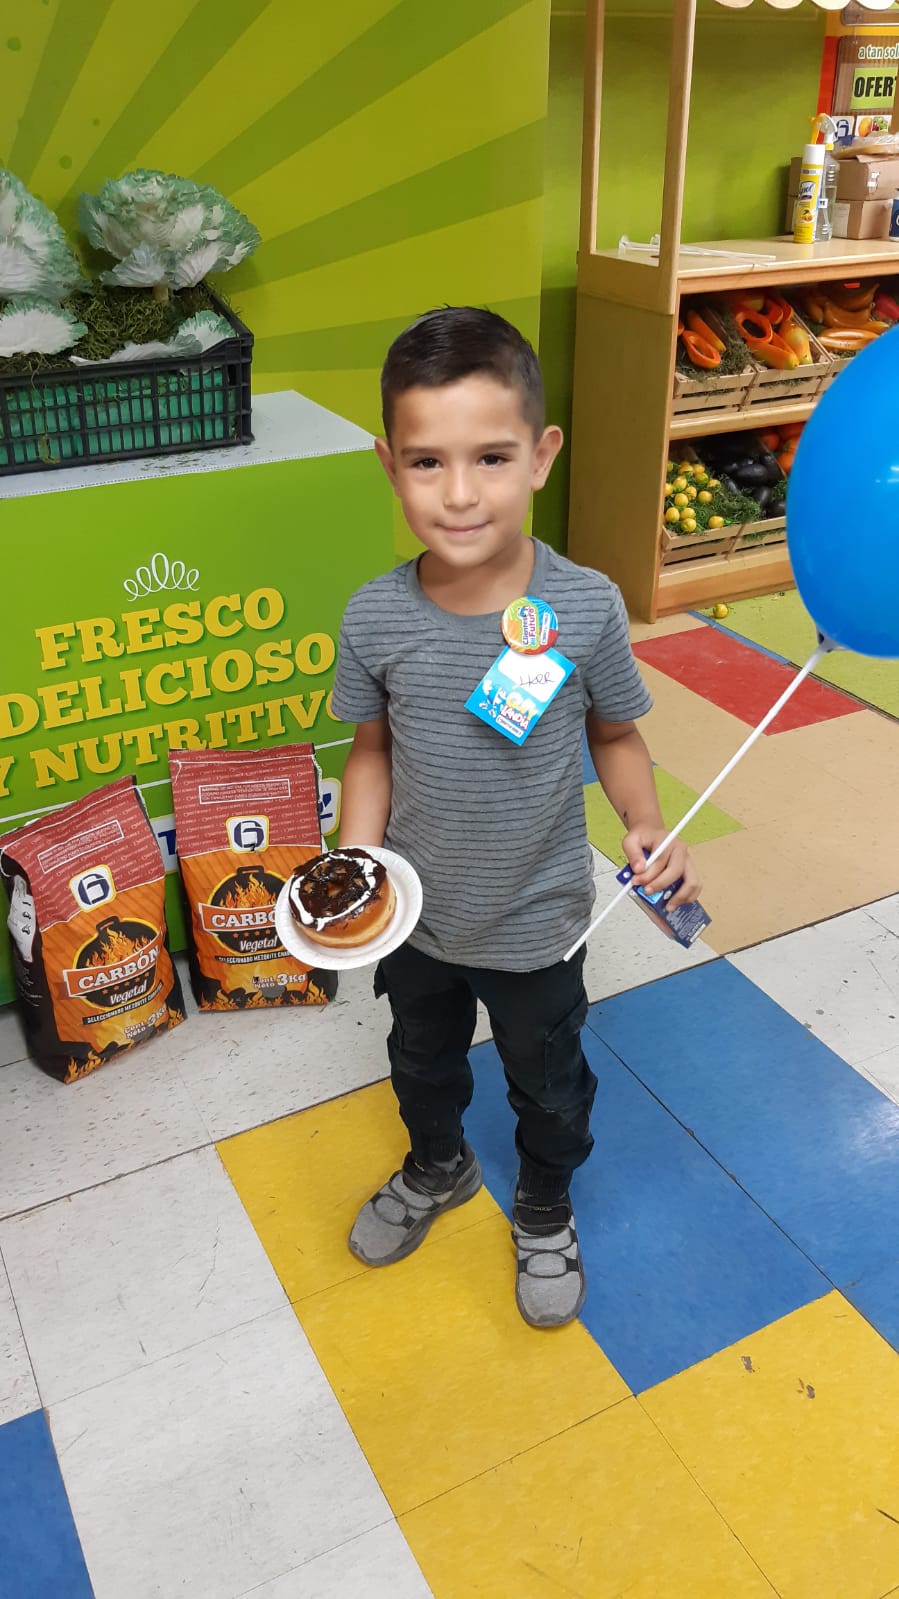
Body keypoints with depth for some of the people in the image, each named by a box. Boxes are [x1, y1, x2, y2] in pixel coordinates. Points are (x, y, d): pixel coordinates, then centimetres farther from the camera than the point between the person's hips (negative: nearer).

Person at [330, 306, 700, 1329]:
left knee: (548, 1084, 24)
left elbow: (614, 735, -6)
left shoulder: (587, 608, -23)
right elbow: (374, 750, -4)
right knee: (423, 1061, 29)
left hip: (537, 922, -1)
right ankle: (436, 1168, 63)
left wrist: (645, 824, -23)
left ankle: (544, 1208, 56)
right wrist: (359, 864, -16)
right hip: (417, 914, 2)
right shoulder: (375, 619, -19)